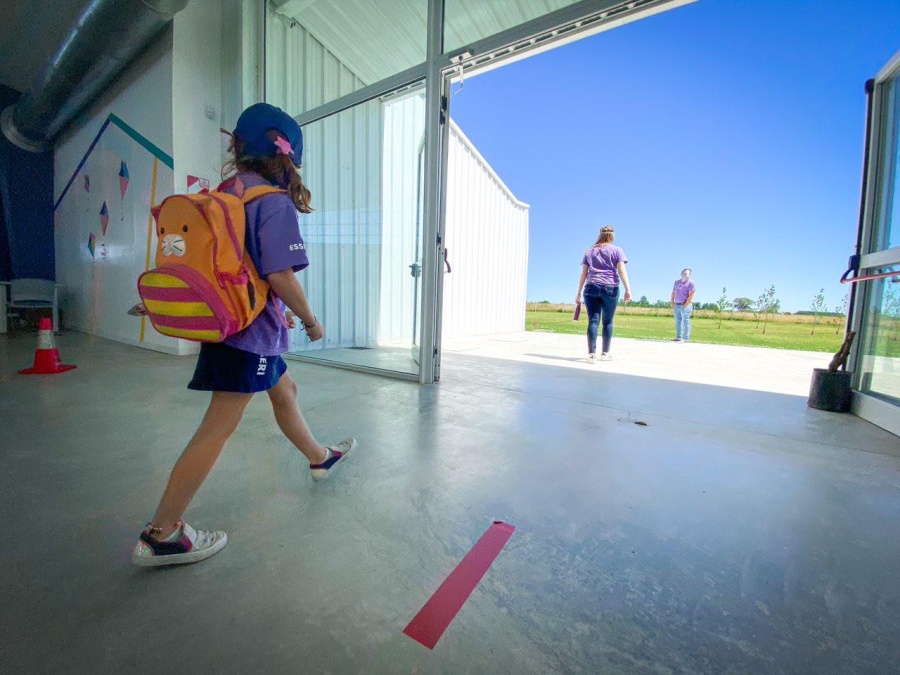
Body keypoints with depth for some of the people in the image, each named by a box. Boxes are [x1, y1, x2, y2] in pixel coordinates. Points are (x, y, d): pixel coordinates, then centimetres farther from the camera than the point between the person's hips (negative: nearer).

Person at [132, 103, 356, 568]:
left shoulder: (226, 192, 11)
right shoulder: (275, 200, -14)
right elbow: (280, 275, -22)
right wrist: (310, 321, -7)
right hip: (249, 330, -9)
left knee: (284, 389, 22)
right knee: (220, 426, -2)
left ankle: (321, 458, 42)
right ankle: (160, 535, 12)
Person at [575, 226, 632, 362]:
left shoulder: (589, 251, 17)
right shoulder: (617, 250, 10)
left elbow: (583, 274, 13)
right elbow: (621, 271, -2)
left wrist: (578, 292, 13)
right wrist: (628, 290, -5)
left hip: (591, 288, 2)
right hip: (610, 289, -1)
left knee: (593, 321, -3)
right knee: (608, 322, 8)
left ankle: (592, 354, -10)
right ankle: (605, 353, 14)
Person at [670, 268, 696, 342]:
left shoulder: (691, 283, -5)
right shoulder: (677, 282, 16)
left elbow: (691, 295, -13)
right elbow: (673, 293, 18)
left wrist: (685, 305, -16)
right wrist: (672, 303, 8)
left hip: (685, 306, -7)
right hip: (677, 305, 7)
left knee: (685, 322, -4)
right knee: (677, 322, 8)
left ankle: (686, 338, -1)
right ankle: (678, 338, 14)